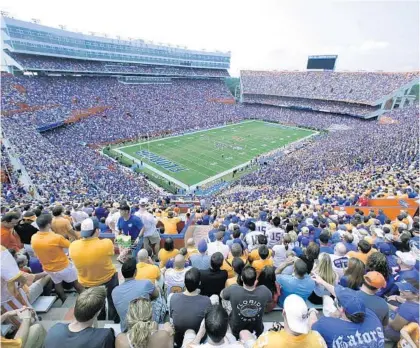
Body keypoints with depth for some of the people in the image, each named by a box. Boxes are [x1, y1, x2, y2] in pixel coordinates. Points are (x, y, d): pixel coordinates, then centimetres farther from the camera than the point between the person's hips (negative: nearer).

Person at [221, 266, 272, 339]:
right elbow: (269, 299, -5)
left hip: (237, 330, -1)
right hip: (257, 330, 1)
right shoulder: (264, 290, -31)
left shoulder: (233, 290, -35)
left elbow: (221, 295, -11)